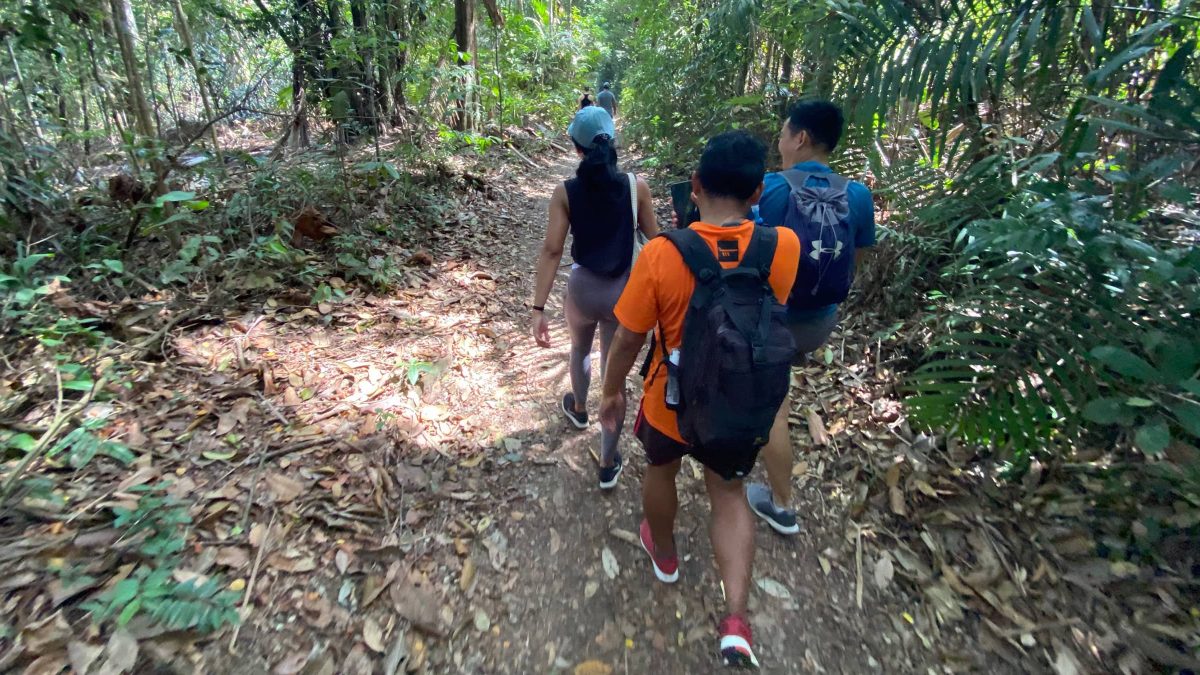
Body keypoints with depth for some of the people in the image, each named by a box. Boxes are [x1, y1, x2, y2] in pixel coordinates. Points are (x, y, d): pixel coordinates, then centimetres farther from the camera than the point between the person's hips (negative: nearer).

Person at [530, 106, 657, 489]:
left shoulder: (565, 192, -9)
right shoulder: (636, 187, -8)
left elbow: (552, 250, -13)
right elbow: (654, 240, -1)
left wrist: (538, 308, -10)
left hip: (583, 288, 1)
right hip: (624, 292, 0)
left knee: (580, 350, 32)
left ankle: (579, 409, 58)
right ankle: (608, 465, 20)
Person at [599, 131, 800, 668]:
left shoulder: (661, 253, -25)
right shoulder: (784, 248, -18)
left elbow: (628, 338, -15)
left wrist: (612, 391, 3)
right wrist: (746, 213, 5)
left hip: (672, 404, -1)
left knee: (661, 469, 30)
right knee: (729, 495, 25)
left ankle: (664, 553, 56)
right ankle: (736, 619, 19)